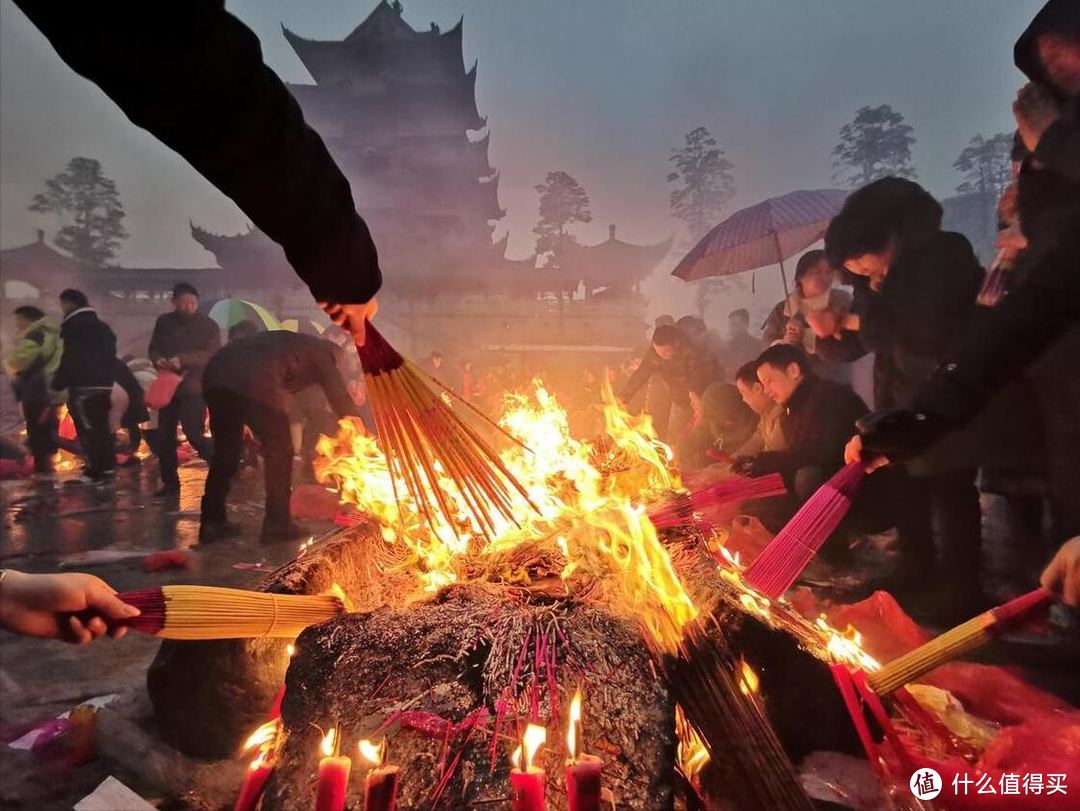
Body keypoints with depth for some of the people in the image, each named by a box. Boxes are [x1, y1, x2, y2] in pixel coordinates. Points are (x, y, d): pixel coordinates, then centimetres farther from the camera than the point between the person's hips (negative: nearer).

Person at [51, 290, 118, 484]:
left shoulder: (74, 325, -8)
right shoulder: (102, 326, 18)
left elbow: (70, 359, -14)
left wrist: (57, 384, -8)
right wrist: (107, 380, 19)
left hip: (84, 386, -8)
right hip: (103, 384, 8)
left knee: (87, 428, -6)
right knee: (101, 426, 15)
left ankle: (95, 471, -8)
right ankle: (106, 465, 20)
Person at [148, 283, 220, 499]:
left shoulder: (208, 325, -5)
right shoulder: (163, 322, 9)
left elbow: (212, 354, -15)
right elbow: (153, 349, 14)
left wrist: (183, 360, -27)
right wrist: (158, 360, -10)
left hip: (195, 388, -5)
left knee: (194, 434, -14)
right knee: (164, 437, 7)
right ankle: (170, 483, 19)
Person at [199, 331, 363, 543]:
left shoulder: (287, 342, 38)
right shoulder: (320, 353, 20)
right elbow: (339, 397, 19)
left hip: (216, 374, 7)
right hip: (253, 382, -7)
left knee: (225, 451, 19)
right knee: (279, 450, 8)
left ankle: (212, 523, 22)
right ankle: (277, 524, 11)